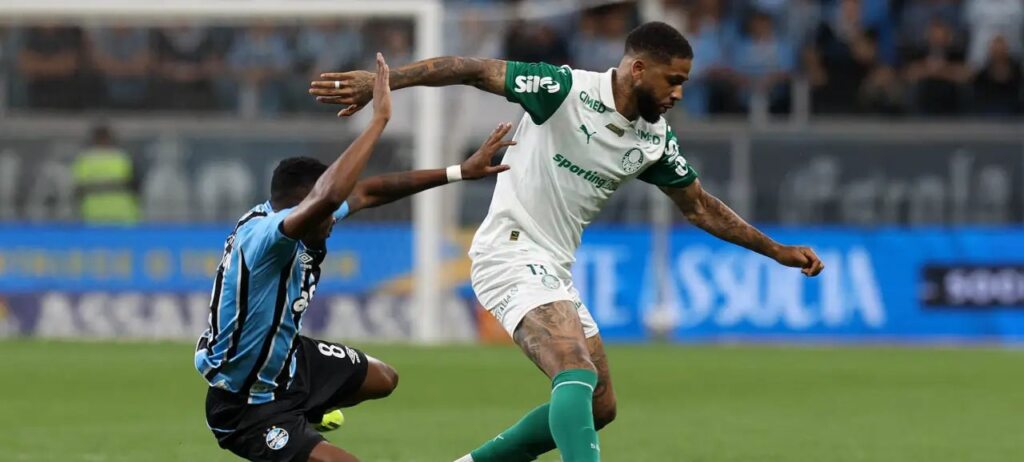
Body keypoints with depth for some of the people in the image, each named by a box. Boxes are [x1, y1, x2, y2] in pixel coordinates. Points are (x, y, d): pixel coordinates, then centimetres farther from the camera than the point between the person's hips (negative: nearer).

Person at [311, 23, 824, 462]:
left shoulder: (655, 140, 5)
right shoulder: (566, 90, -16)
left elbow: (699, 206, 19)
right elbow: (474, 70, -17)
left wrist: (777, 250, 18)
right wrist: (379, 81, -26)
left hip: (554, 272, 9)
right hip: (512, 252, -9)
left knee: (598, 406, 8)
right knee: (579, 375, -27)